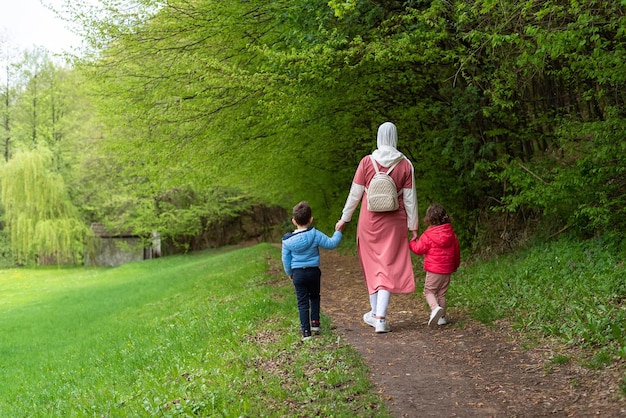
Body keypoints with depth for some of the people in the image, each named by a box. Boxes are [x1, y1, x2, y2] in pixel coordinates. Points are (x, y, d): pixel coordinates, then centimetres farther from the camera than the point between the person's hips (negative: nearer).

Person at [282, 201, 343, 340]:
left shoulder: (287, 240, -6)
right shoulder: (315, 235, -12)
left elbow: (286, 260, 3)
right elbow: (331, 243, -6)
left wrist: (289, 273, 19)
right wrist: (338, 232, 9)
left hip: (298, 273, 0)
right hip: (313, 271, 0)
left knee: (302, 302, 6)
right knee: (314, 297, 24)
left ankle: (306, 331, 3)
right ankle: (315, 322, 18)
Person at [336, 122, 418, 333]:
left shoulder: (367, 162, -7)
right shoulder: (405, 164, -5)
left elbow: (355, 193, -2)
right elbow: (409, 198, -2)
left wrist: (344, 218, 9)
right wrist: (413, 226, 6)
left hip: (370, 221, 0)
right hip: (394, 223, 0)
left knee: (372, 265, 15)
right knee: (389, 266, 3)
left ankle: (375, 313, 25)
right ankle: (380, 318, -4)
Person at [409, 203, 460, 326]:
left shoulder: (428, 235, -13)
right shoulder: (451, 234, 5)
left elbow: (419, 249, -6)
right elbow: (457, 251, 15)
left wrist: (412, 242, 16)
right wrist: (455, 265, 30)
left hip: (433, 270, -5)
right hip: (447, 270, 5)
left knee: (429, 291, 5)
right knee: (442, 293, 14)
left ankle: (435, 308, -20)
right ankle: (442, 317, 16)